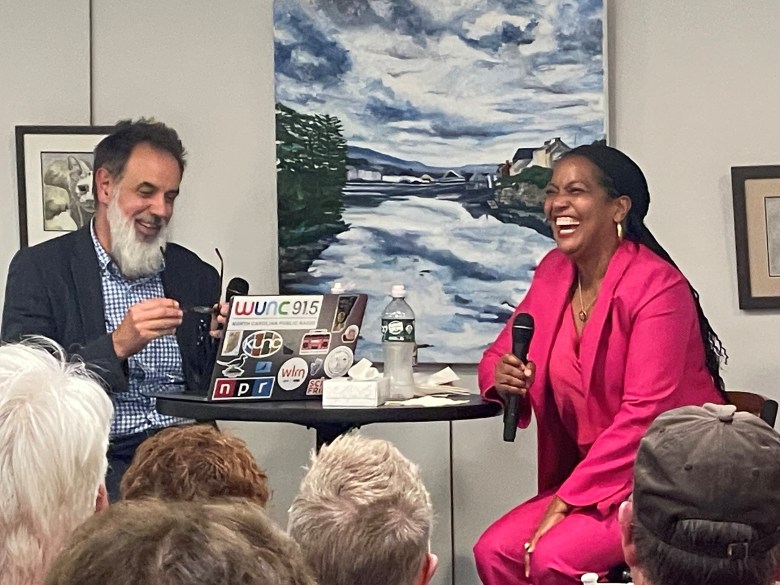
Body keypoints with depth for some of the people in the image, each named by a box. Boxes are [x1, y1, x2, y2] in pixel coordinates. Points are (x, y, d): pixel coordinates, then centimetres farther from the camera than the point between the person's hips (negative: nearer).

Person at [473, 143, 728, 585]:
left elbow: (644, 414, -20)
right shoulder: (554, 272, 6)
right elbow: (500, 355, 13)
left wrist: (565, 502, -22)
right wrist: (500, 377, -14)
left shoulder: (657, 286, -16)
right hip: (593, 477, 7)